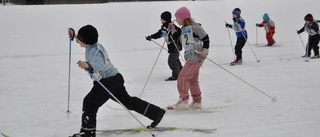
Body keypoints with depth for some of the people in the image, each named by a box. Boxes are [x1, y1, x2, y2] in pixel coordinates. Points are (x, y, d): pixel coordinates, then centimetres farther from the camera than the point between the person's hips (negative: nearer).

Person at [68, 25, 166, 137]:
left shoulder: (94, 51, -23)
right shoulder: (94, 45, 6)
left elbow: (100, 65, -42)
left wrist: (88, 66, -59)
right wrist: (74, 35, 23)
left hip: (108, 82, -10)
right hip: (115, 78, 10)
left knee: (89, 103, -5)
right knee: (128, 101, 19)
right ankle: (156, 112, 24)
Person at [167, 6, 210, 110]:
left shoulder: (194, 27, -10)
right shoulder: (183, 29, 15)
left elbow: (205, 38, -9)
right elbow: (179, 40, 20)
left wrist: (205, 50, -19)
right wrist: (173, 30, 14)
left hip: (196, 57, -10)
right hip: (190, 58, 10)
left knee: (183, 77, -13)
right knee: (192, 80, 16)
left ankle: (183, 101, -12)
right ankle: (197, 102, 26)